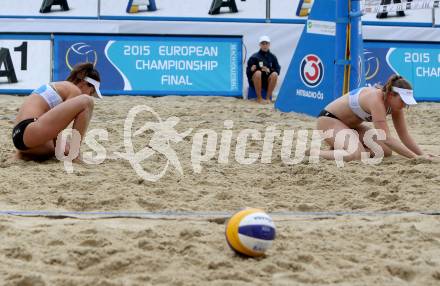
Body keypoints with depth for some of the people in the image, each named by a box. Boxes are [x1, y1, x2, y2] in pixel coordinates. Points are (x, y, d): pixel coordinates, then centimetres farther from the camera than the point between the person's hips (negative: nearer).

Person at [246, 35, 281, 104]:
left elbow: (277, 70, 2)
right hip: (255, 82, -2)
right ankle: (259, 98, -24)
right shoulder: (254, 57, 0)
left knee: (275, 74, -27)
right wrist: (252, 69, -24)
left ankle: (268, 97, -18)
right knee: (258, 73, -33)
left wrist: (269, 70, -17)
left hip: (267, 82, 2)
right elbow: (248, 72, -1)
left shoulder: (272, 57, 8)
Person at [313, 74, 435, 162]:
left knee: (386, 151, -2)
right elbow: (386, 138, -39)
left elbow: (405, 136, -2)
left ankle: (339, 148, 7)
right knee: (356, 156, -34)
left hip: (350, 125, 9)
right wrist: (415, 157, -41)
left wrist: (423, 155, -15)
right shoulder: (376, 100, -34)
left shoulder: (394, 102, -8)